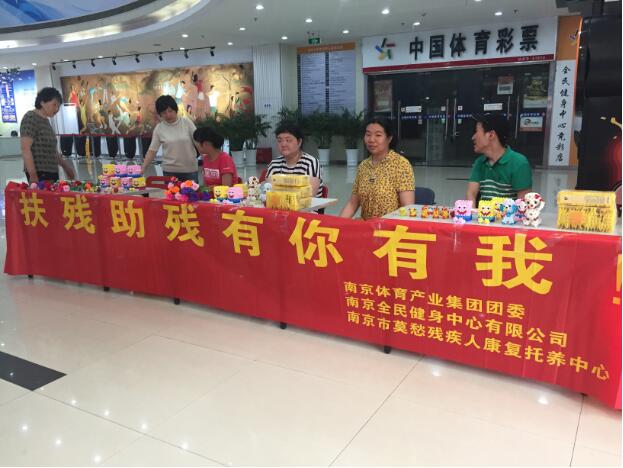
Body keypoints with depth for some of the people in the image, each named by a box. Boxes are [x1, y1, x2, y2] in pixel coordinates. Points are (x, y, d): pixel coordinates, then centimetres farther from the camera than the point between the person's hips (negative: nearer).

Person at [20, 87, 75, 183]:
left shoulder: (45, 121, 16)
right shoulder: (30, 118, -8)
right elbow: (25, 149, -16)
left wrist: (65, 166, 23)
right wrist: (33, 175, -22)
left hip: (51, 172, 8)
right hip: (39, 173, -8)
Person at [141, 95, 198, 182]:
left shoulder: (187, 122, -1)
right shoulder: (159, 128, 1)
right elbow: (152, 150, 2)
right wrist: (143, 168, -5)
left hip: (190, 169, 0)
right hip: (169, 171, 1)